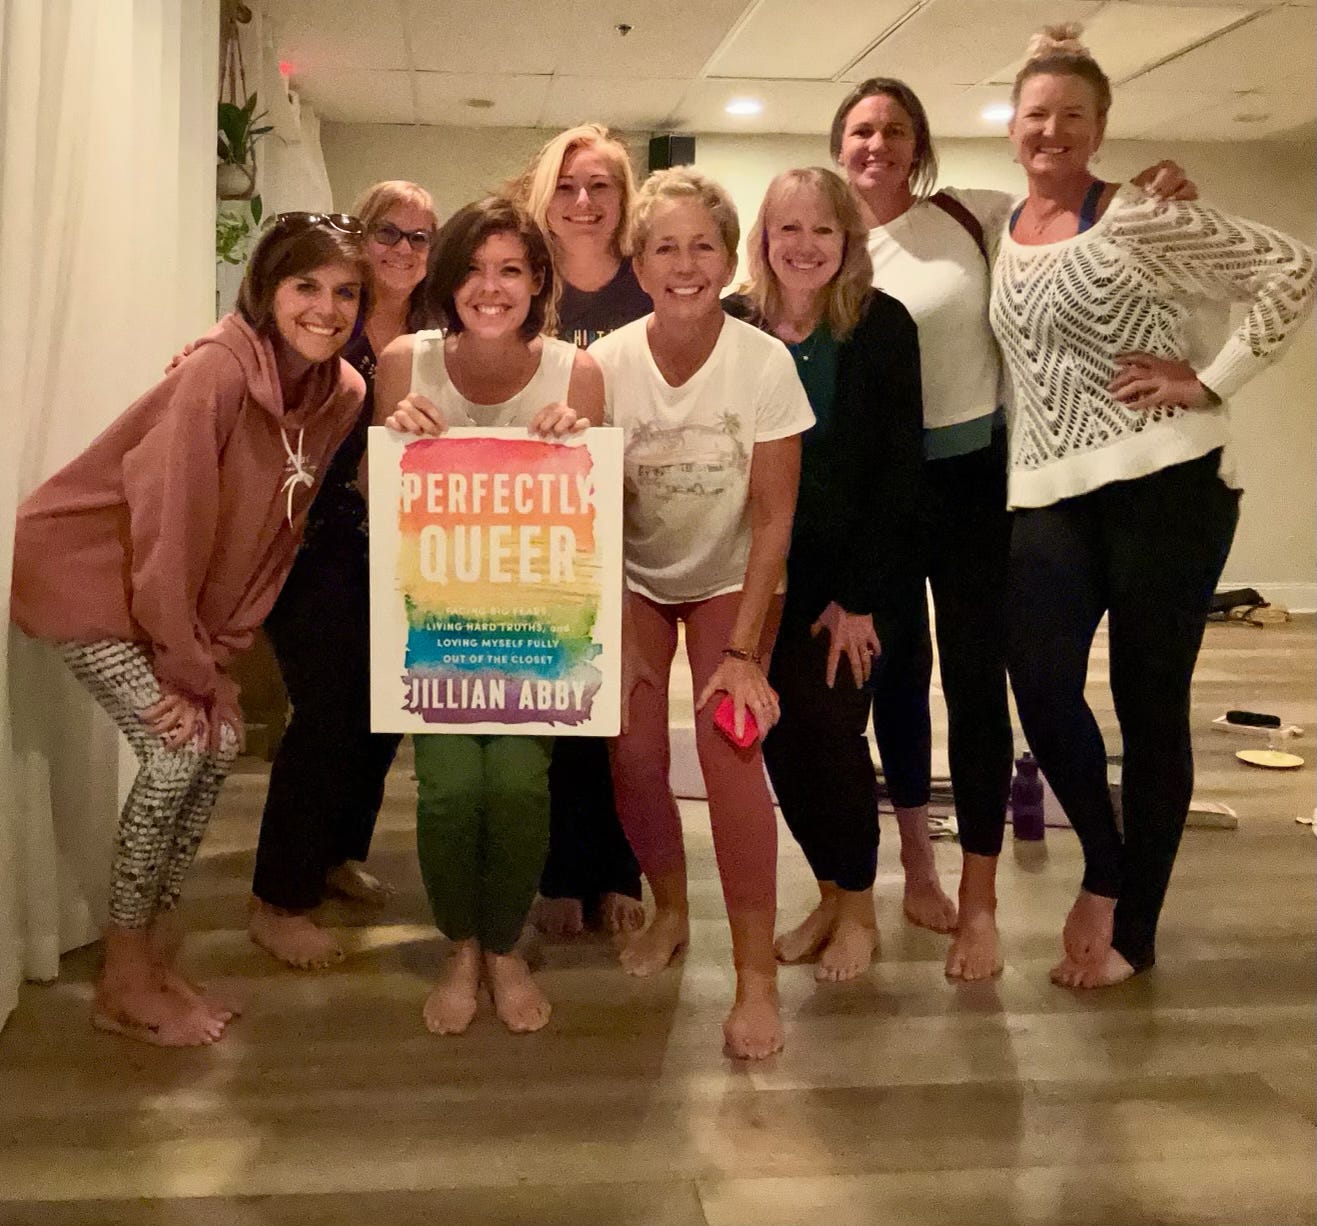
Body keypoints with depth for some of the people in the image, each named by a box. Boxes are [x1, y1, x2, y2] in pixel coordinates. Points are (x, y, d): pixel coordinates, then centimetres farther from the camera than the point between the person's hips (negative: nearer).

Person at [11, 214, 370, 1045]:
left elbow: (278, 538, -2)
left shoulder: (343, 396, -6)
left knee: (222, 739, 0)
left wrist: (215, 657, -6)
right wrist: (186, 667, -17)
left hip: (172, 591, 7)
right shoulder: (219, 373, -27)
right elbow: (170, 524, -26)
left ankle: (156, 956, 16)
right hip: (82, 564, -7)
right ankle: (125, 984, 2)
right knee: (177, 748, -14)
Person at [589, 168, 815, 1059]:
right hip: (634, 577, 2)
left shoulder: (765, 362, -20)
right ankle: (671, 912, 22)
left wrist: (745, 650, -21)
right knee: (633, 753, -7)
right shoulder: (607, 363, -17)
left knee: (730, 744, -18)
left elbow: (773, 517, -17)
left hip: (731, 579, -2)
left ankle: (758, 975, -9)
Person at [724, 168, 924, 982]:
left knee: (830, 728, -4)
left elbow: (899, 467, -10)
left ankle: (859, 908, 16)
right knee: (780, 736, 4)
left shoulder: (882, 326, -9)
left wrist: (859, 596, -13)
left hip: (853, 570, -3)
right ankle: (830, 895, 24)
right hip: (762, 570, 3)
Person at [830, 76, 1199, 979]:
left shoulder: (976, 215, -2)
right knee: (897, 671, 12)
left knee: (976, 678, -2)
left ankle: (979, 901, 7)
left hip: (976, 474, -1)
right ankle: (918, 864, 30)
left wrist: (1150, 193, -11)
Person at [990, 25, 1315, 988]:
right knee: (1042, 687, -8)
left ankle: (1134, 930, 16)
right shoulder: (1002, 233, 12)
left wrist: (1212, 380, -11)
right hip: (1052, 494, 5)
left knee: (1150, 705, 2)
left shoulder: (1142, 219, -5)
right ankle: (1105, 869, 18)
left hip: (1166, 480, -5)